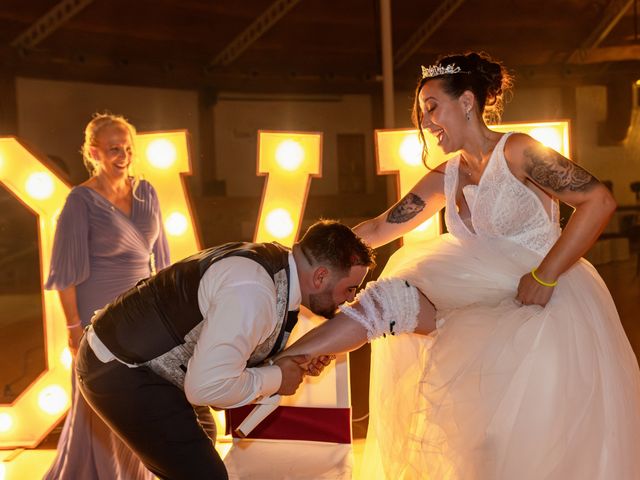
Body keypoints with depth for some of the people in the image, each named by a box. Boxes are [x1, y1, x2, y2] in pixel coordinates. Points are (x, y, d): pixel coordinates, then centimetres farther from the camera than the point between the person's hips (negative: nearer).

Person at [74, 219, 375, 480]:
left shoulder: (276, 262, 1)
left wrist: (296, 362, -1)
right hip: (121, 371, -10)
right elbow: (207, 386, -32)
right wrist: (276, 379, -17)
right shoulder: (254, 292, -30)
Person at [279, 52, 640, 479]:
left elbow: (599, 201, -17)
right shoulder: (445, 179, 10)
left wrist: (544, 276, -22)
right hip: (486, 301, 6)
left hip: (546, 300, -5)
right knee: (391, 295, -12)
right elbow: (379, 229, 11)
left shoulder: (517, 152, -10)